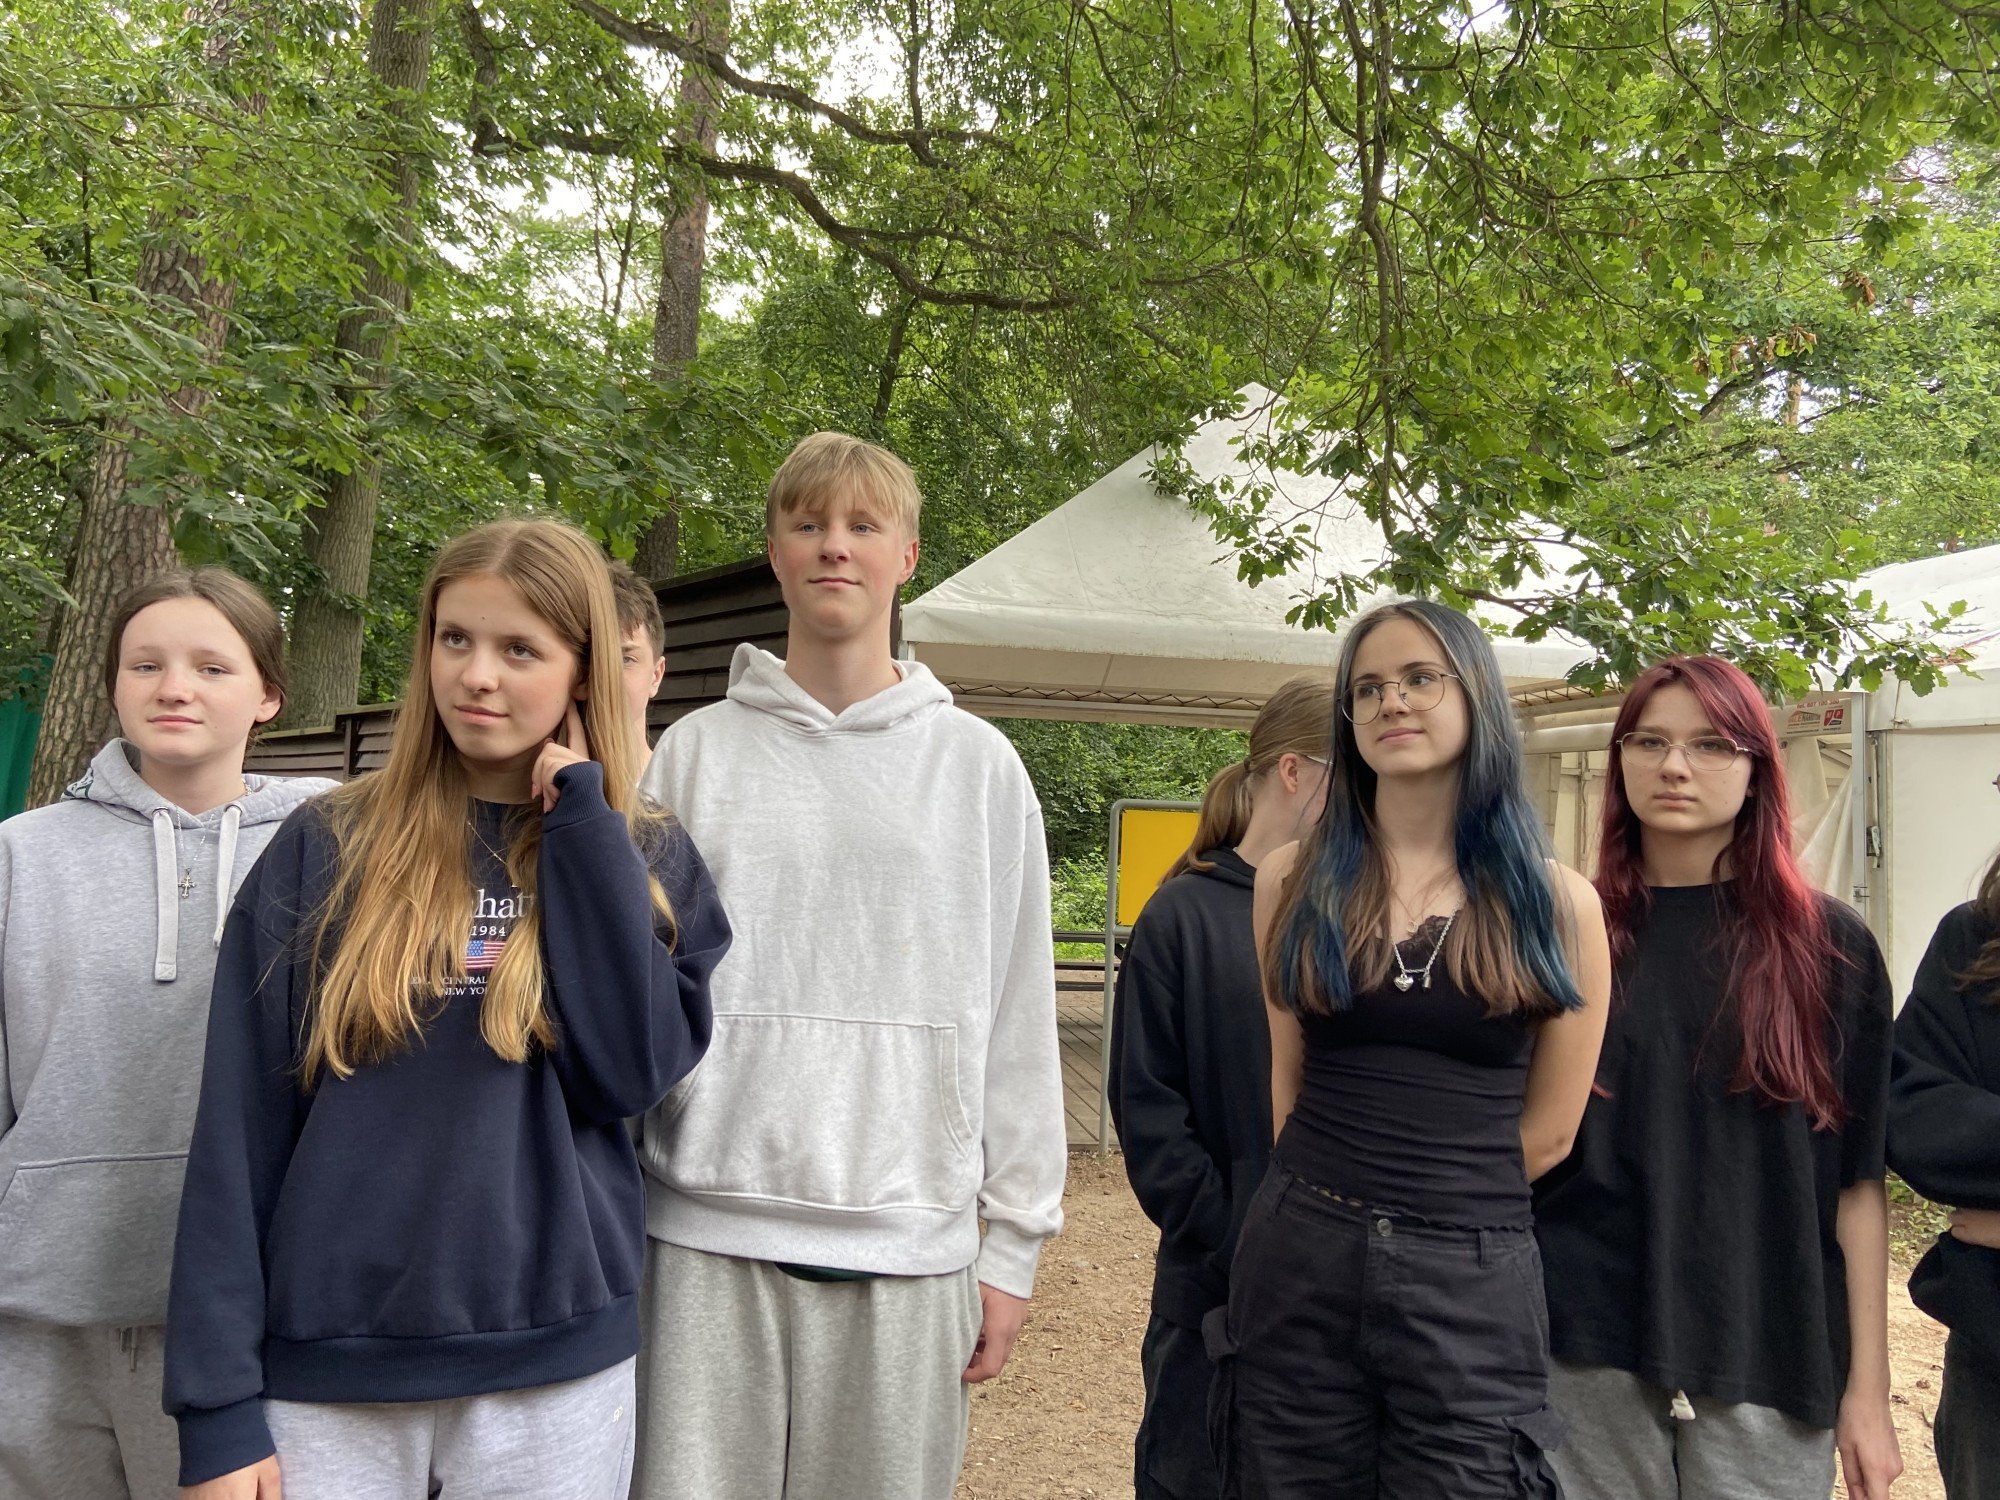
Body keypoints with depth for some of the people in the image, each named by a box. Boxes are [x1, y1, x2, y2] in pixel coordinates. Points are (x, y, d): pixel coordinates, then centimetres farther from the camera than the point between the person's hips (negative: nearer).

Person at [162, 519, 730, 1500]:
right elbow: (239, 1125, -2)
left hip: (555, 1369, 1)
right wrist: (218, 1402, -5)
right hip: (324, 1369, 0)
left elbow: (629, 1072, -13)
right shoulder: (323, 851, -1)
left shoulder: (646, 860, 2)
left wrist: (584, 823, -11)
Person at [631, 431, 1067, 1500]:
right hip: (709, 1230, 0)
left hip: (908, 1243, 0)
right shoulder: (696, 751, 7)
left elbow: (1017, 1017, 6)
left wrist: (1014, 1241, 4)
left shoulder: (979, 766, 7)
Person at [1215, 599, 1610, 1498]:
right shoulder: (1294, 881, 3)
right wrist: (1330, 1208, 8)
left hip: (1474, 1287, -1)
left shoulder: (1556, 902, 0)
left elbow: (1549, 1127, 4)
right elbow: (1288, 1082, 10)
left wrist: (1443, 1211, 6)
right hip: (1297, 1268, 1)